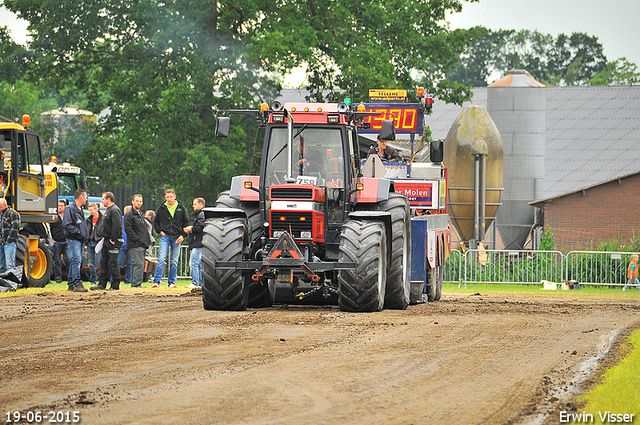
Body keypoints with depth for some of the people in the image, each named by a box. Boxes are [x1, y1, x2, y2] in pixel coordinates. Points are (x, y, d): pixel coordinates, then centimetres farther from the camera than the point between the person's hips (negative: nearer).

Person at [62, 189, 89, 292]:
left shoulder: (80, 210, 20)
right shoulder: (70, 209, -9)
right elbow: (67, 225, -17)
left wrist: (85, 235, 15)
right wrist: (78, 232, -17)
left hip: (80, 240, 9)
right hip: (73, 240, -9)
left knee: (74, 262, 11)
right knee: (76, 260, -15)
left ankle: (71, 284, 14)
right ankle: (77, 284, -17)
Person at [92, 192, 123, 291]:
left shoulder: (114, 210, -14)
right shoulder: (109, 210, 19)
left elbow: (117, 226, -22)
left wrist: (113, 240, -22)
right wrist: (103, 238, 19)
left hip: (113, 242, -11)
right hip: (107, 241, 11)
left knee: (112, 263, -7)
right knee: (103, 262, 11)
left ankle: (115, 285, -2)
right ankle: (102, 284, 15)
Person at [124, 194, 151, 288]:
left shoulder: (141, 215, 23)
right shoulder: (129, 215, -5)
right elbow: (128, 229, -14)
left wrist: (147, 241, 15)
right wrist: (137, 239, -18)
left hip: (142, 245, 9)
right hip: (134, 245, -9)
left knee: (140, 264, 9)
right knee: (138, 263, -15)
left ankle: (134, 284, 12)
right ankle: (136, 284, -16)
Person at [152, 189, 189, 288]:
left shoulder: (181, 208, 6)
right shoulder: (161, 208, 5)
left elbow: (186, 223, 11)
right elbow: (155, 222, 15)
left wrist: (183, 235, 0)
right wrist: (160, 231, -1)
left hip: (177, 238, 1)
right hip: (165, 237, -1)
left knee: (174, 261, 3)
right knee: (161, 259, -12)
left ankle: (172, 282, 10)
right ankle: (156, 281, -14)